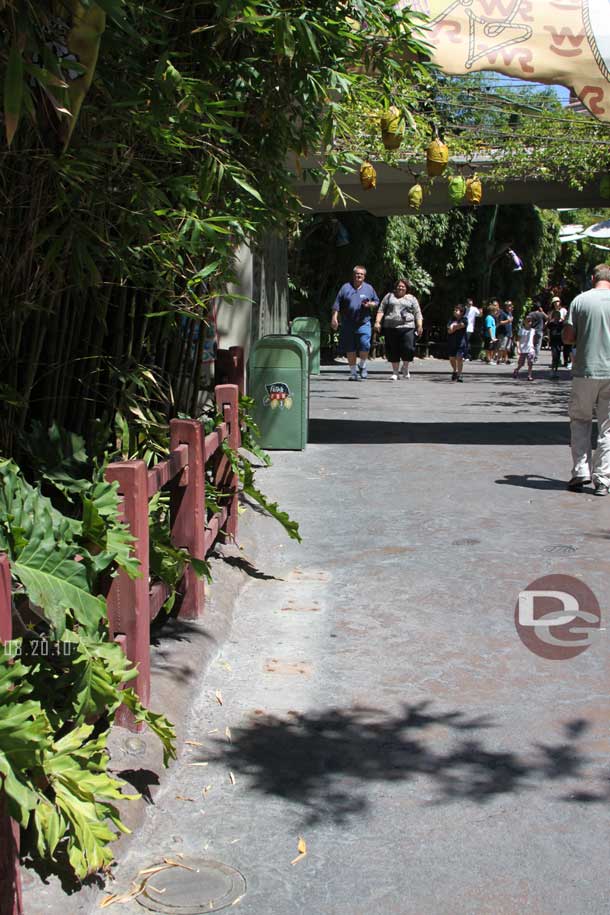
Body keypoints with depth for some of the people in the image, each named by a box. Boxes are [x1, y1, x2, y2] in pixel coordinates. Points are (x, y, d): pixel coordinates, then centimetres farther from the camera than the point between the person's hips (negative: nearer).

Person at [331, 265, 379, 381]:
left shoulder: (369, 288, 11)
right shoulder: (346, 287, 7)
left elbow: (377, 301, 19)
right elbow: (337, 304, 6)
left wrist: (370, 304, -3)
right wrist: (334, 318, -2)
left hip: (363, 323, 0)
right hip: (348, 324, 1)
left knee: (364, 344, -17)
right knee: (350, 349, 3)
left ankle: (362, 366, 8)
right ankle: (353, 371, 15)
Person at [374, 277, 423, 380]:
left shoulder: (412, 298, 15)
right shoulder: (389, 296, 16)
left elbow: (417, 314, 9)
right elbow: (381, 310, 12)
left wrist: (420, 326, -4)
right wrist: (377, 322, -1)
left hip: (407, 328, -1)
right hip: (390, 328, 1)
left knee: (408, 348, -14)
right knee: (393, 351, 0)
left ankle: (405, 367, 10)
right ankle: (395, 372, 12)